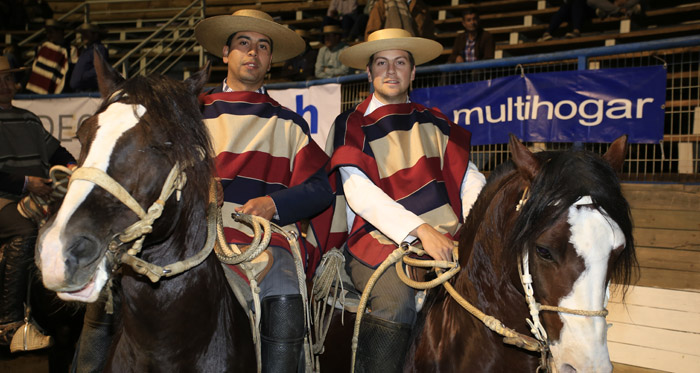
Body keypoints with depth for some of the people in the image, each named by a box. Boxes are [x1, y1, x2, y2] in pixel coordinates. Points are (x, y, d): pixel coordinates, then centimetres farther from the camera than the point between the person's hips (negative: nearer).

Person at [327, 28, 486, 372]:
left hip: (447, 239, 4)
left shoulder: (435, 123, 20)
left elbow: (468, 177, 10)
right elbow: (359, 191, -8)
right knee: (396, 300, -32)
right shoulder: (351, 125, 7)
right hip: (380, 241, -3)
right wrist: (421, 230, -21)